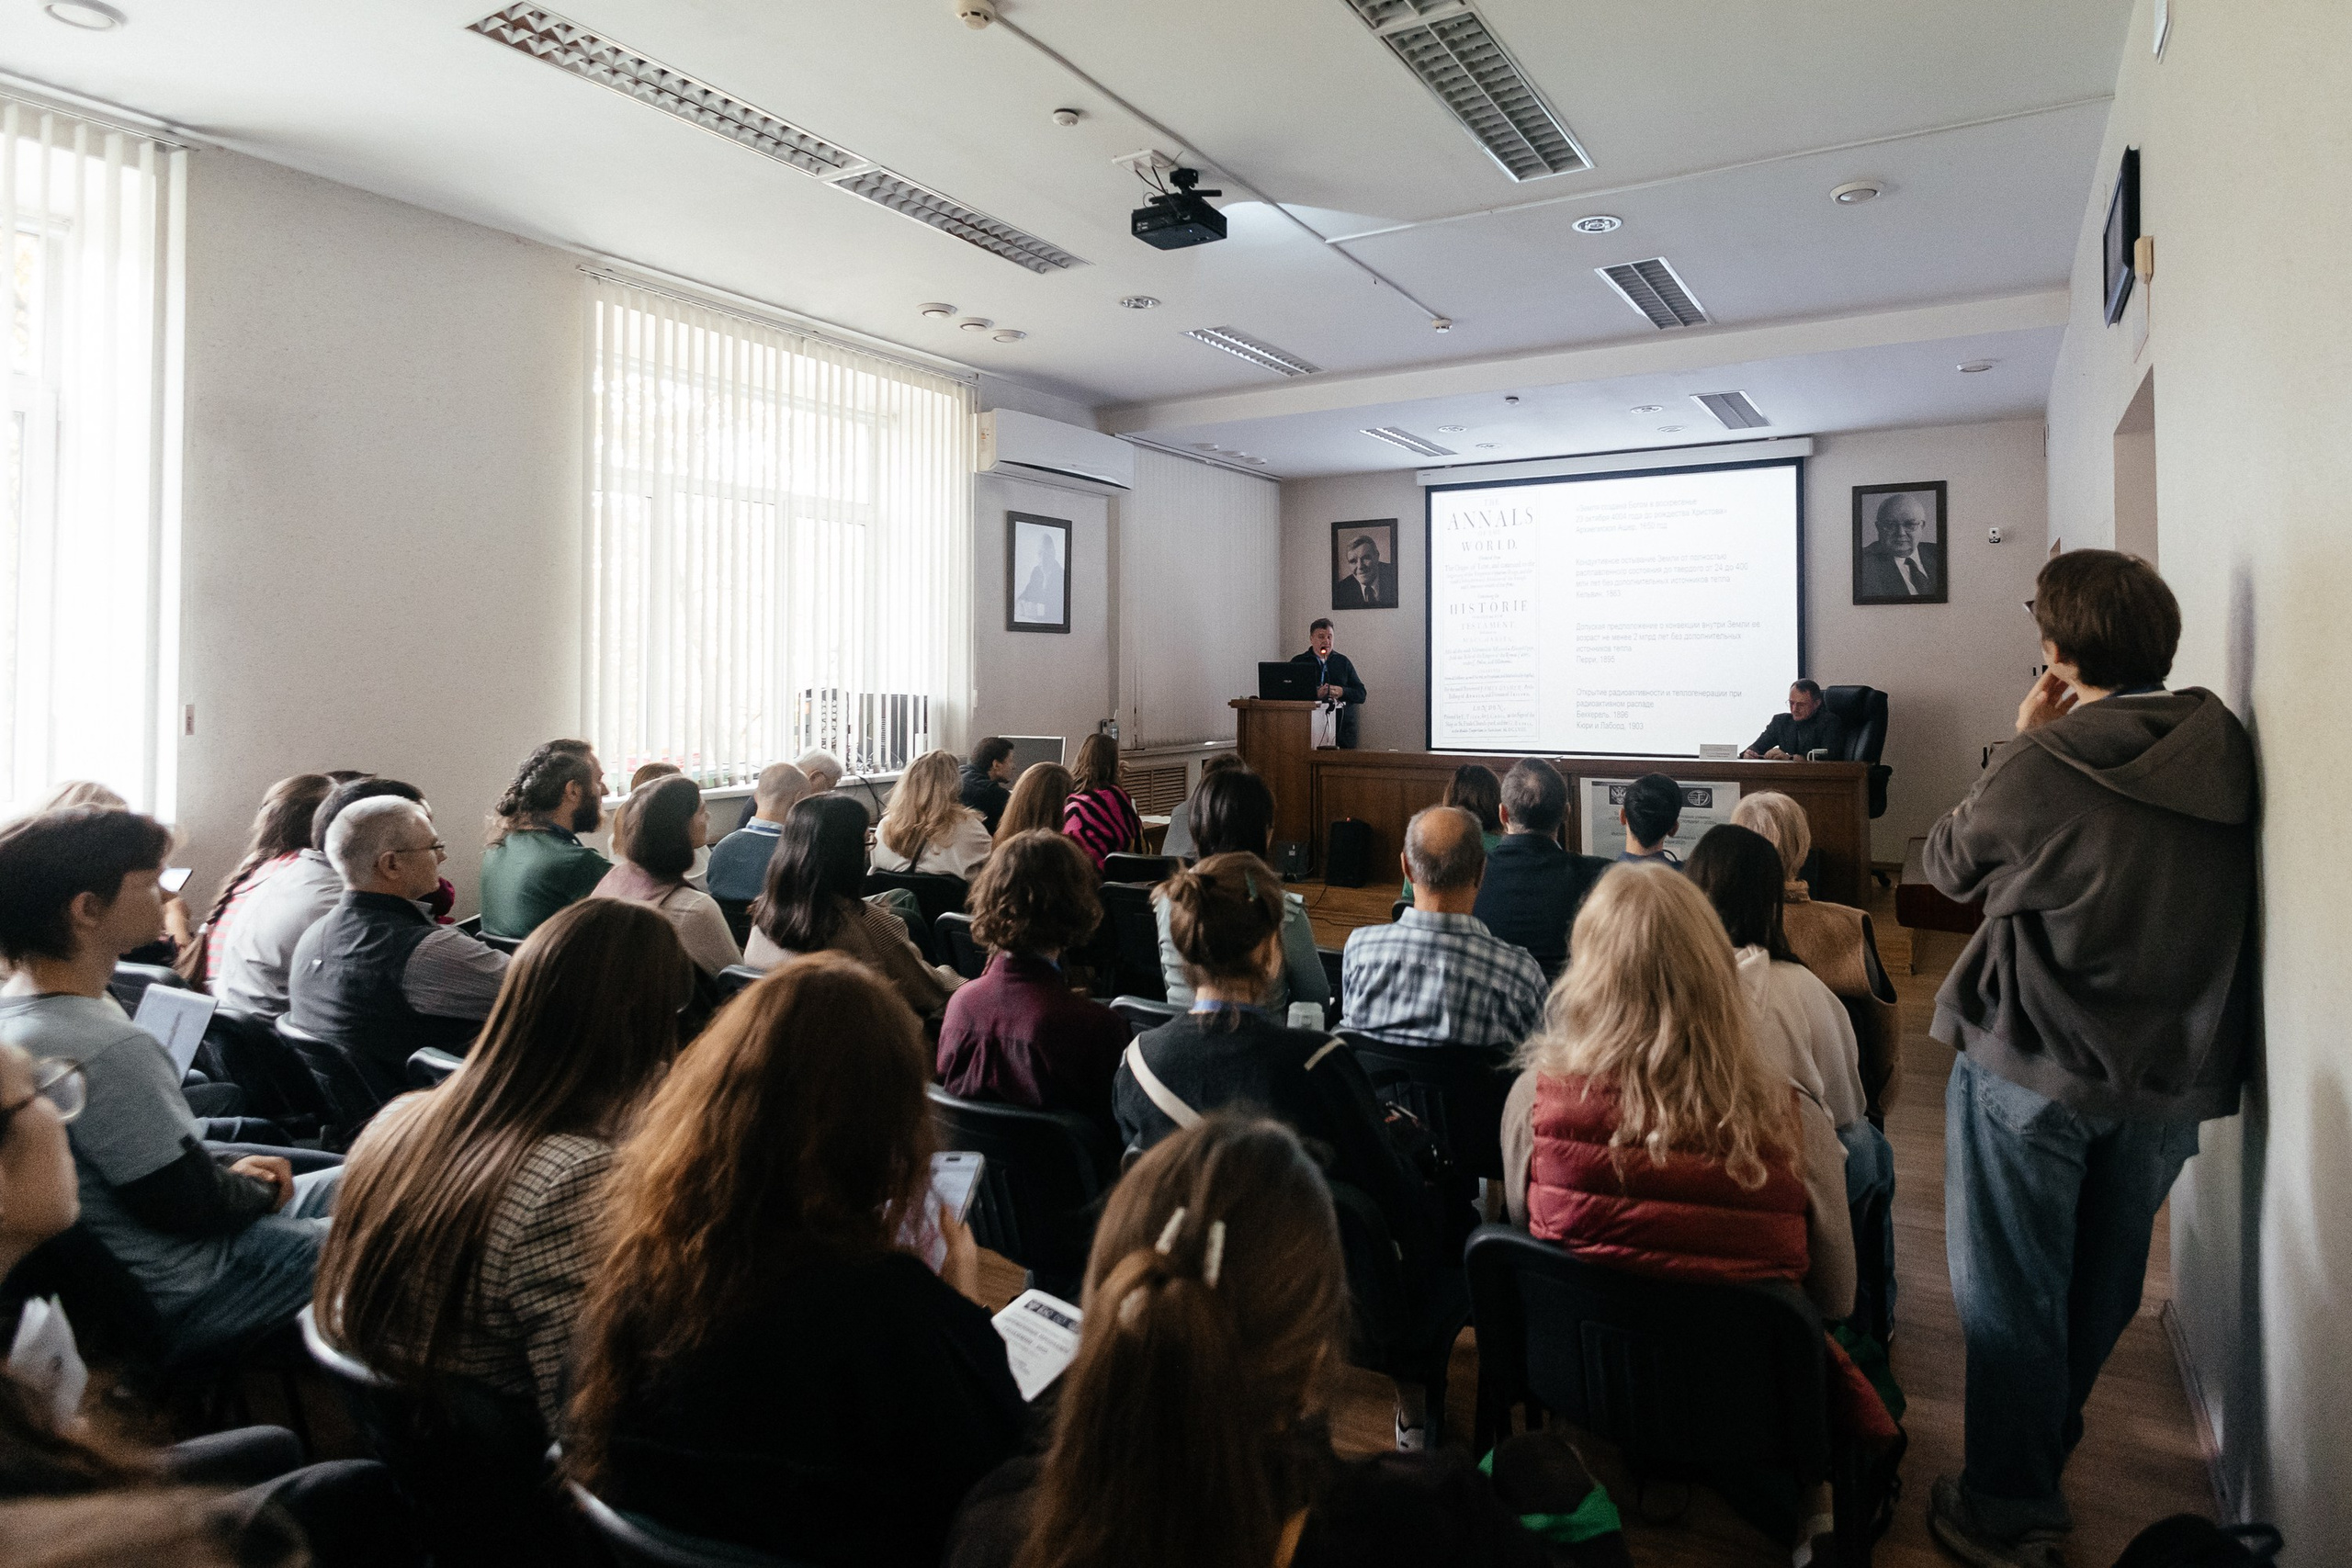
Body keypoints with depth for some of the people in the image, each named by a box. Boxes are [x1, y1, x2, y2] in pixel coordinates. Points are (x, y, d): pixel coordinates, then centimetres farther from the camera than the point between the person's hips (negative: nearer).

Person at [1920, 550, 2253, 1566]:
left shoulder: (2044, 768, -22)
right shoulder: (2224, 755, -3)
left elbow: (1947, 864, -6)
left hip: (2034, 1070, -6)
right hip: (2173, 1070, 6)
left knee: (2012, 1292, 10)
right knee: (2101, 1281, 23)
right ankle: (2047, 1444, 44)